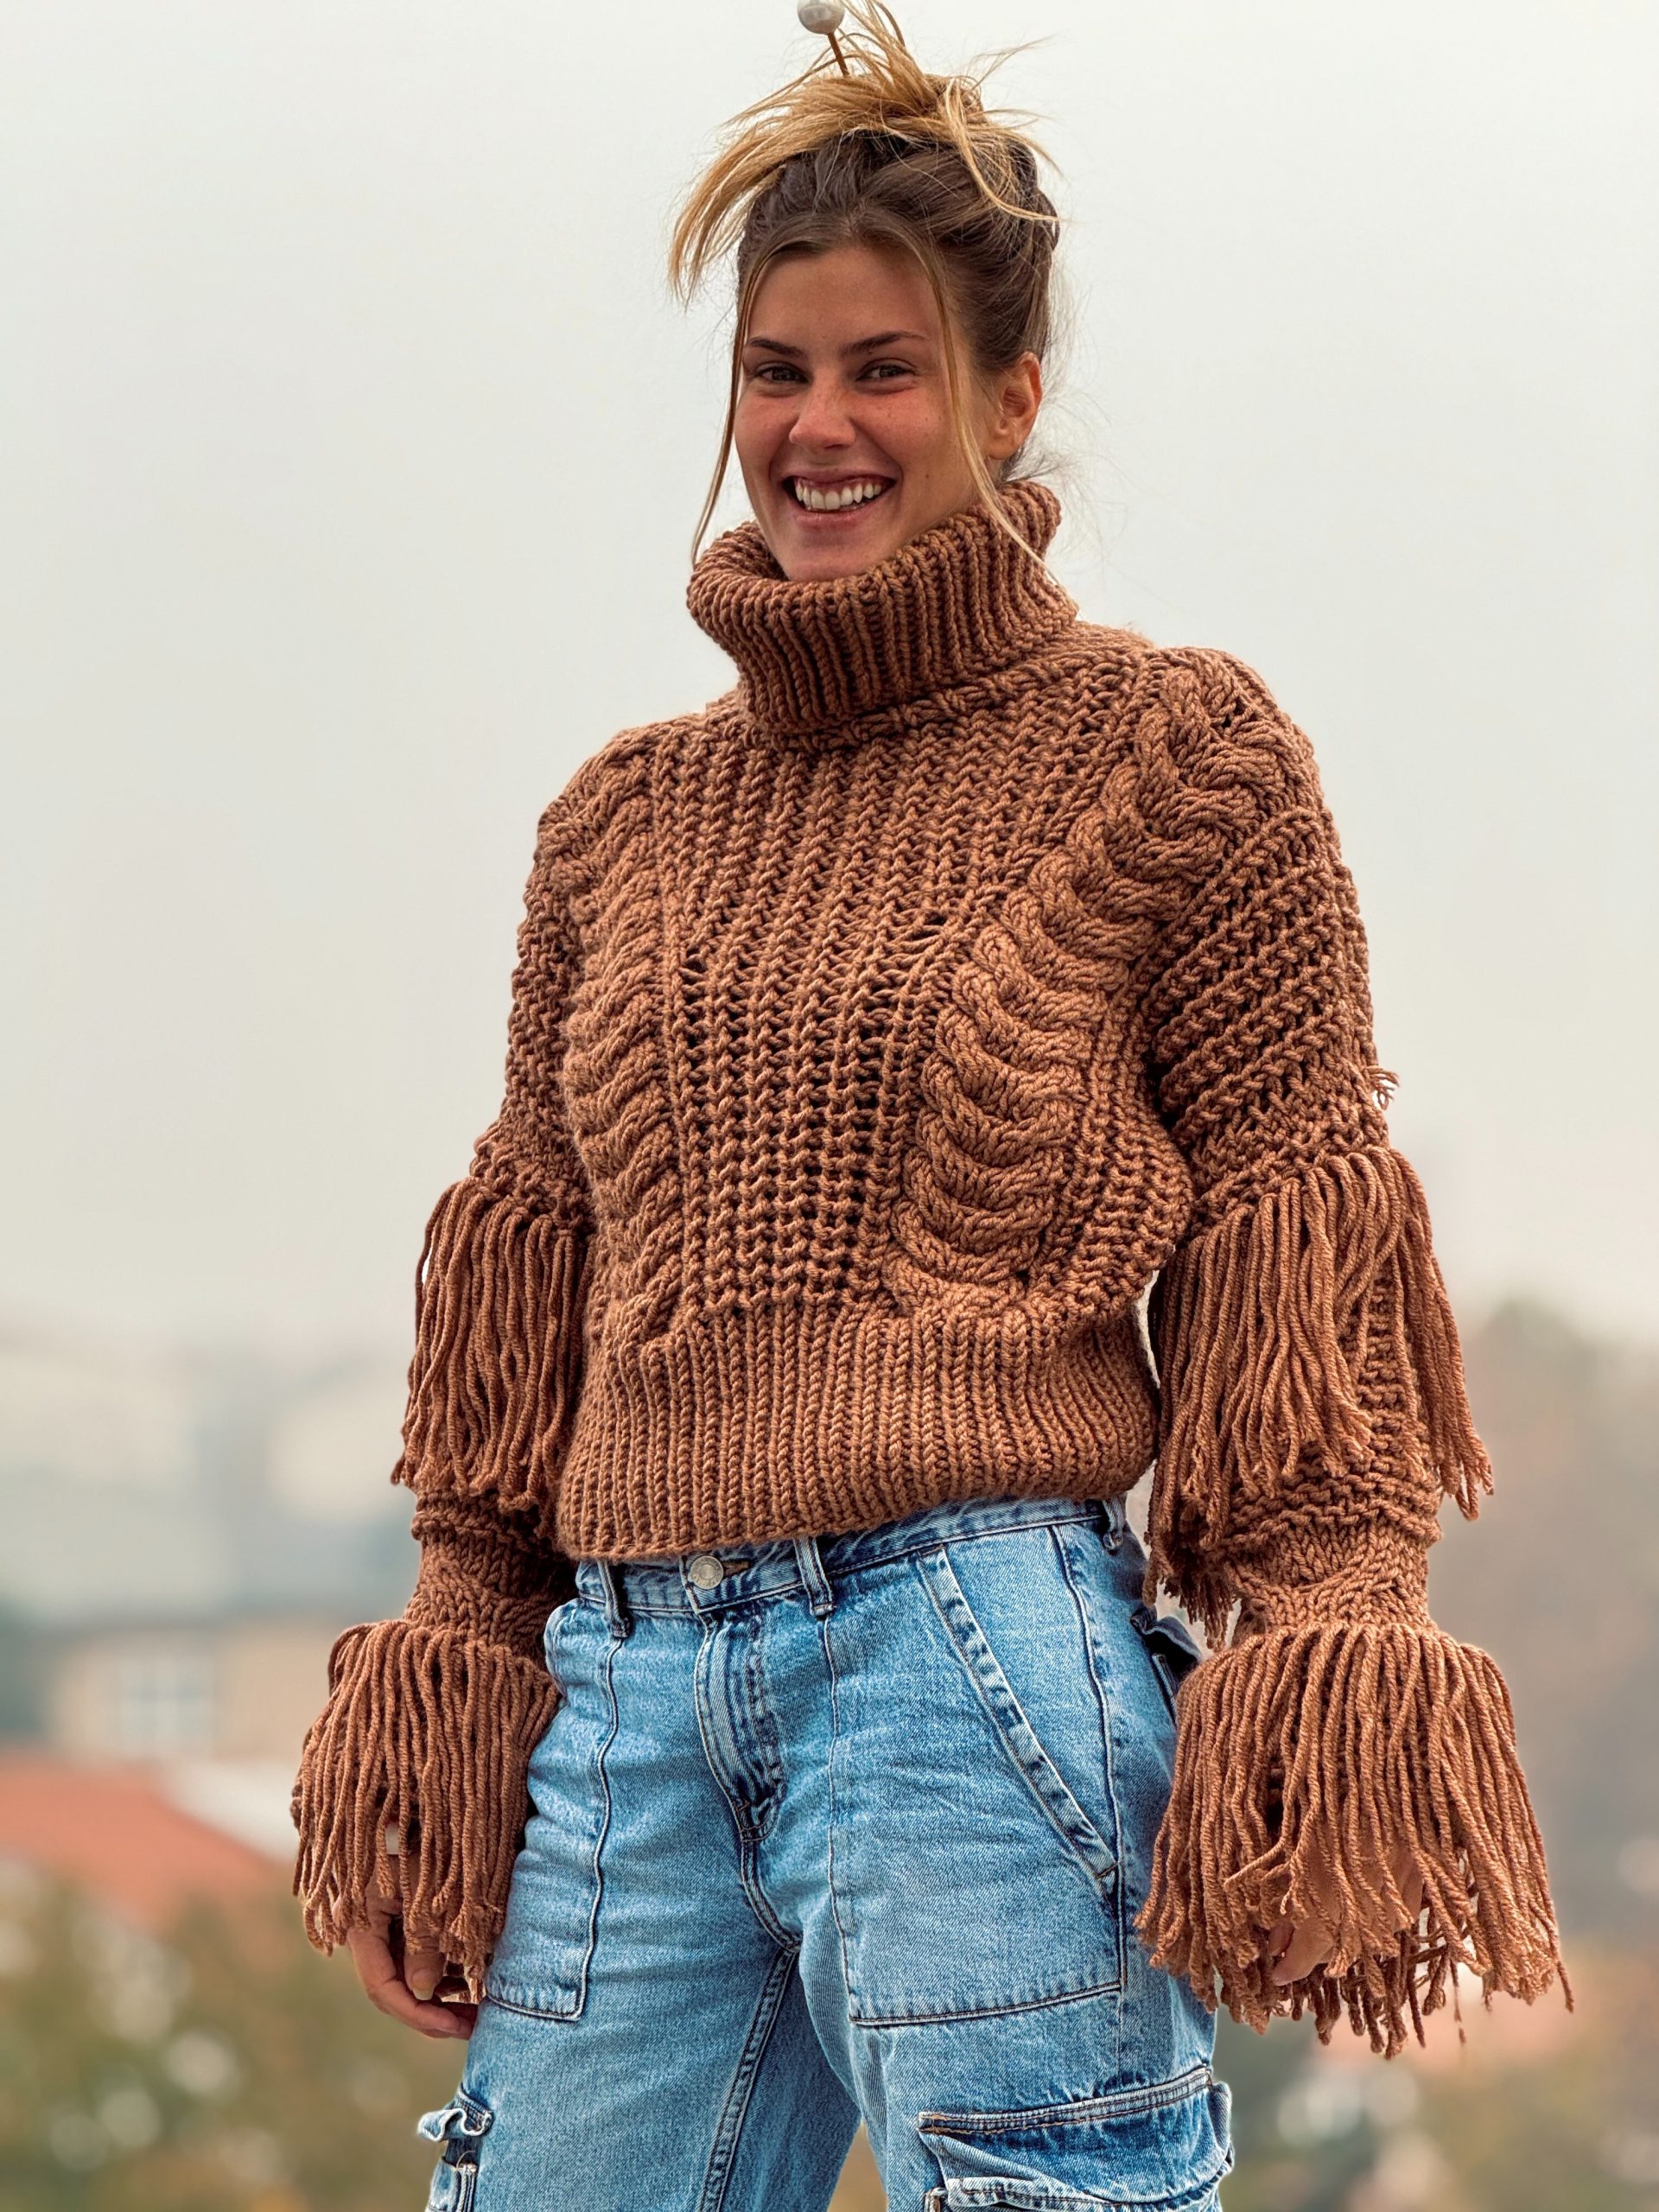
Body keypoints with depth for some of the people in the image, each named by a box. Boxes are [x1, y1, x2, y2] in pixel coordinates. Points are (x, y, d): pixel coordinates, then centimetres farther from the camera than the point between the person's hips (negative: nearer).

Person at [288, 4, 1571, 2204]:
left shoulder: (1169, 751, 4)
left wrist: (1314, 1665, -6)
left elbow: (1291, 1246, 1)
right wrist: (460, 1652, 17)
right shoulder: (625, 820, 17)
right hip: (627, 1686, 5)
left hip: (977, 1655, -5)